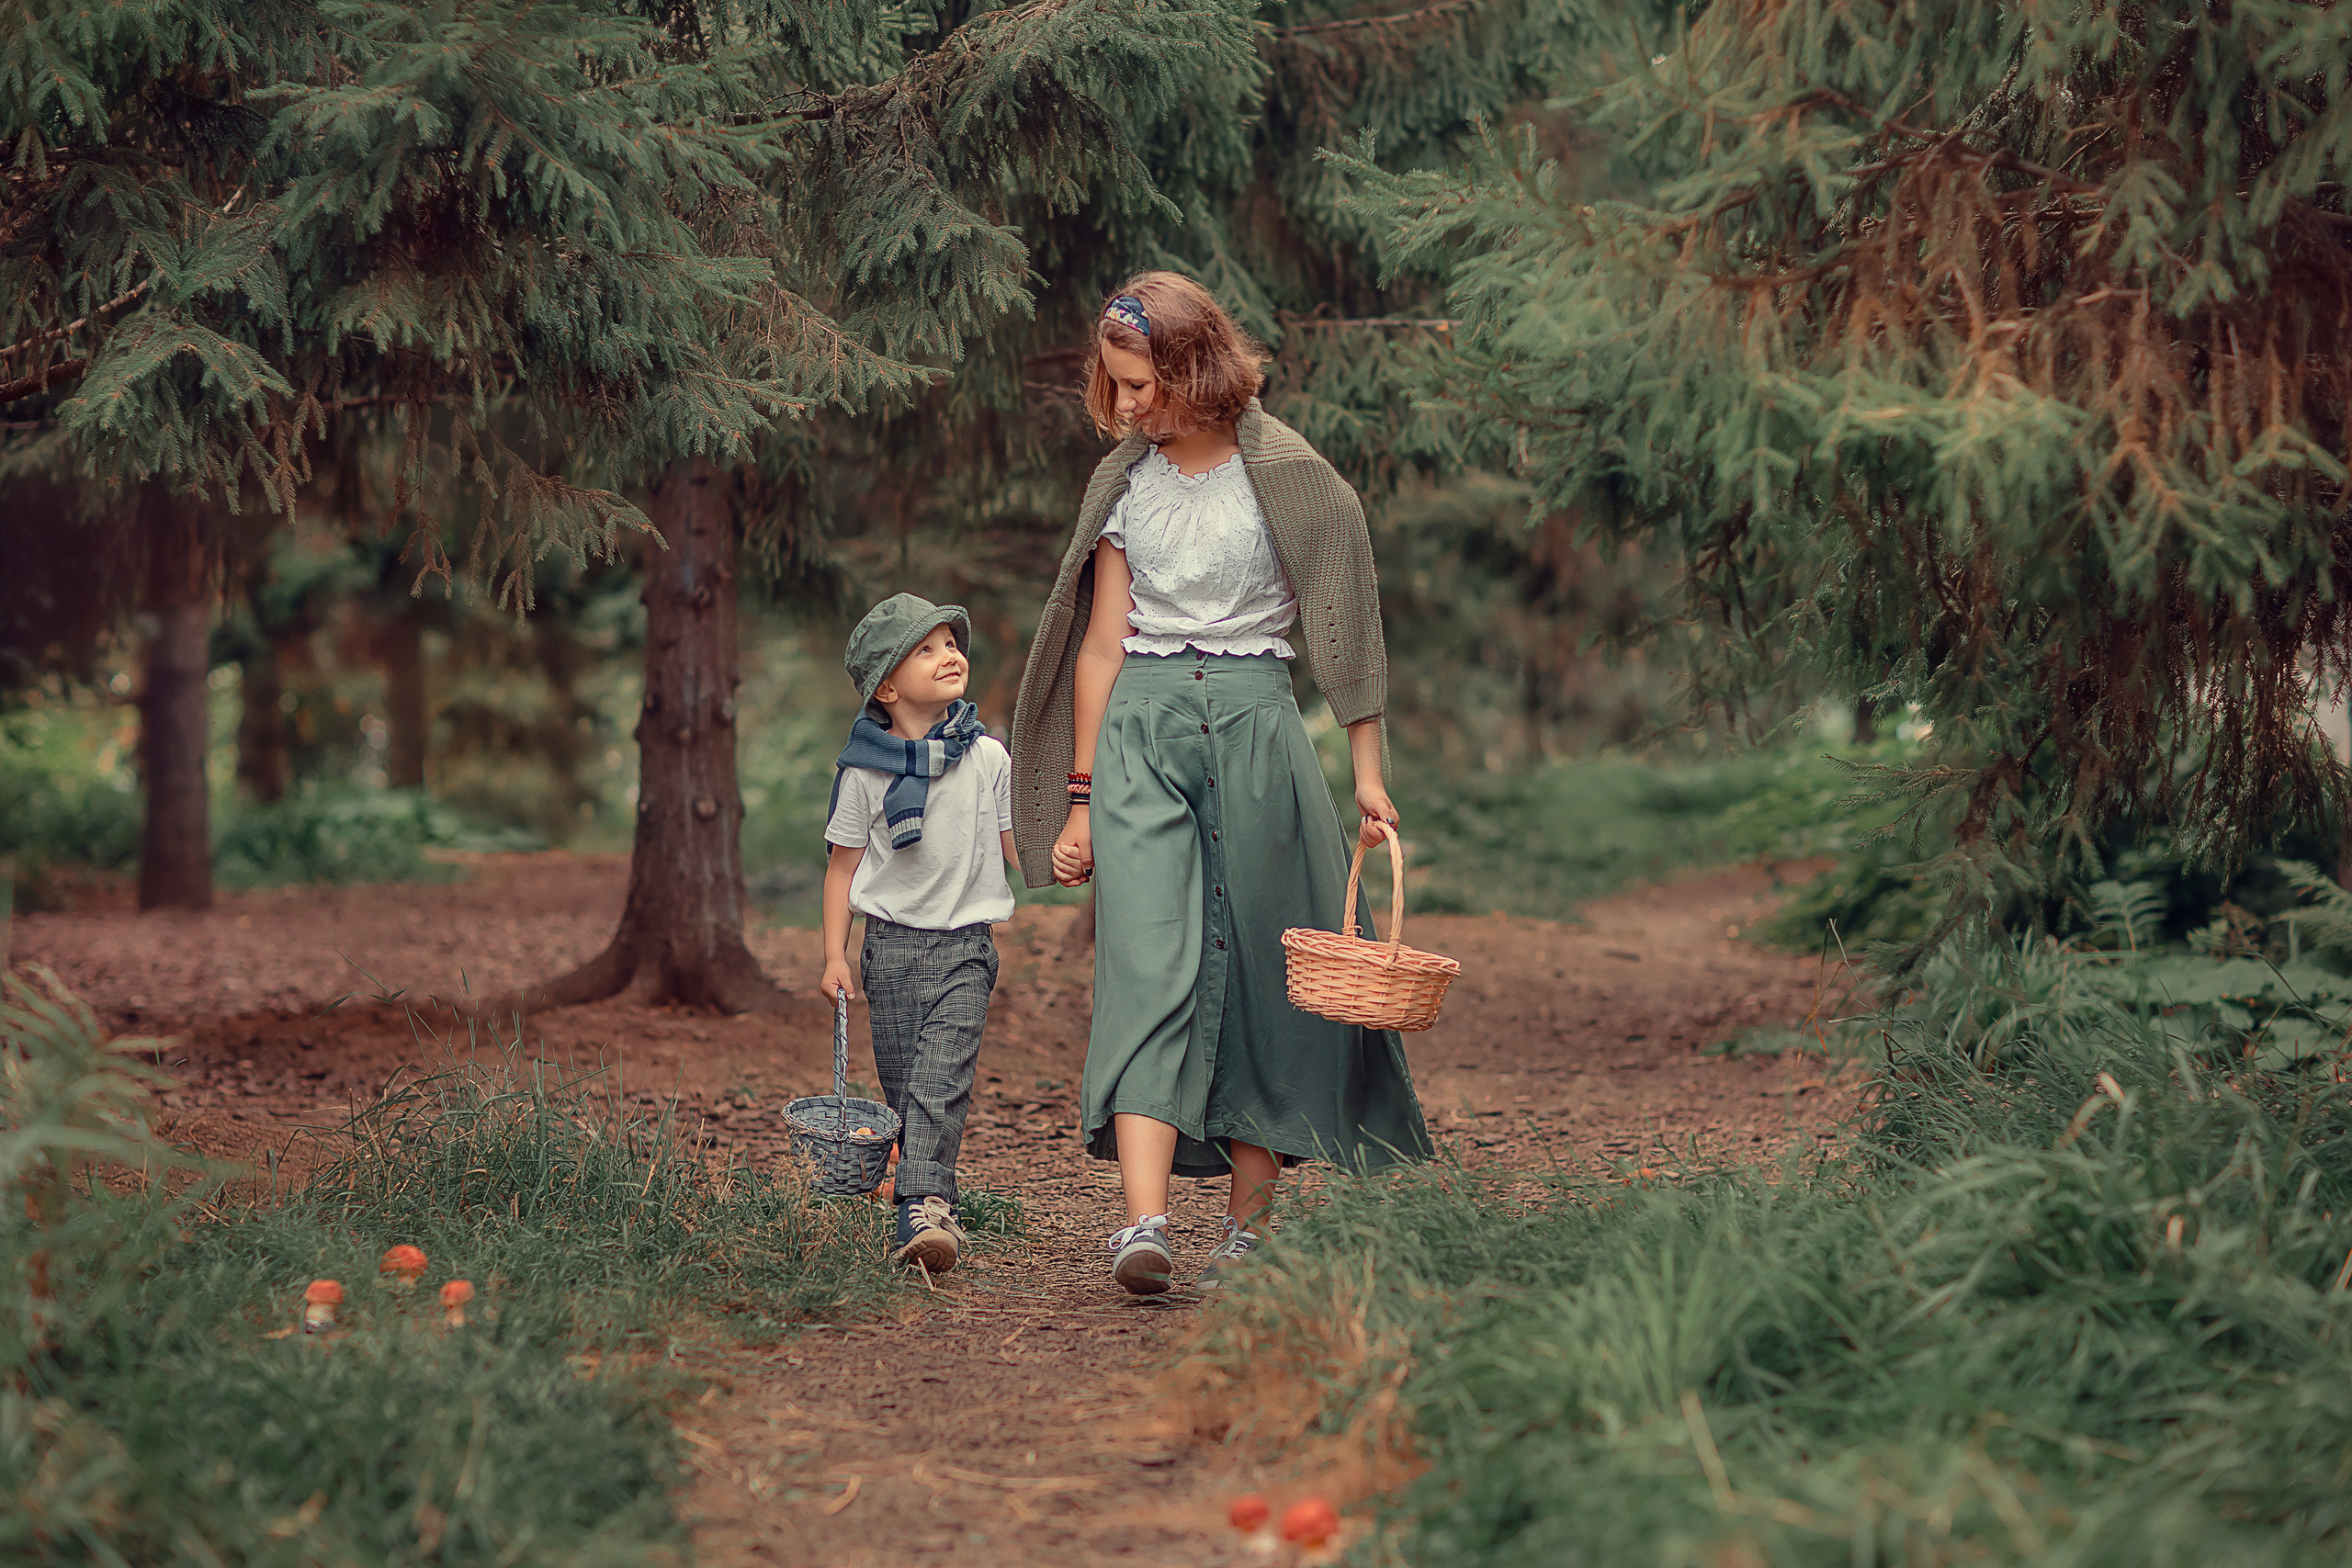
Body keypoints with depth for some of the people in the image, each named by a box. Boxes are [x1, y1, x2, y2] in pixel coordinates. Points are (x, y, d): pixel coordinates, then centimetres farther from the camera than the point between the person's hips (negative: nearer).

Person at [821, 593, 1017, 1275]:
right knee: (902, 1086, 3)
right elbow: (844, 864, 7)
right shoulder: (865, 771, 0)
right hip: (892, 943, 1)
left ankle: (921, 1207, -23)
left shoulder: (987, 757, 4)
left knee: (940, 1081, -15)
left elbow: (1017, 847, 13)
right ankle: (931, 1206, 14)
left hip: (965, 945, -1)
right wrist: (834, 955, 2)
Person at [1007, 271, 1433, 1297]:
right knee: (1150, 965, -12)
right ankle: (1144, 1224, -24)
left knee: (1257, 971, 1)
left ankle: (1248, 1223, 11)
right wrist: (1080, 795, 10)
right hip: (1141, 727, 2)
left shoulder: (1284, 473, 0)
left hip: (1254, 721, -2)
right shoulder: (1126, 482, 10)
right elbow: (1102, 642, 13)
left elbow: (1339, 626, 2)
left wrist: (1366, 770, -2)